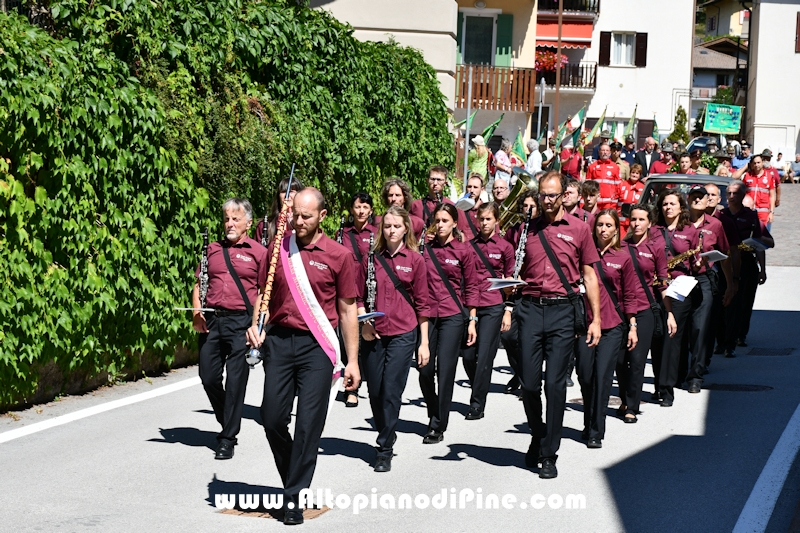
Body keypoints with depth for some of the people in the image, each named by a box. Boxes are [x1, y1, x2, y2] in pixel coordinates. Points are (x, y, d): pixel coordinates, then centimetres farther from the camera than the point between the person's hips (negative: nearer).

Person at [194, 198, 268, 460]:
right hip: (211, 321, 4)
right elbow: (199, 284, 17)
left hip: (241, 321, -4)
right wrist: (197, 312, 1)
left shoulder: (258, 252, 3)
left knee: (235, 380, -3)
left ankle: (228, 439, 4)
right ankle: (227, 422, 29)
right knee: (208, 377, 5)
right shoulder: (213, 250, 14)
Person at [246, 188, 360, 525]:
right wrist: (255, 324, -2)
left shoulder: (339, 255, -1)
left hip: (317, 346, -3)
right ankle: (294, 479, 26)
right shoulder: (278, 250, 6)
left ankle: (295, 498, 4)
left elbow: (347, 309, 3)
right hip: (279, 341, 3)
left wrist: (352, 360, 1)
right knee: (272, 418, 2)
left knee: (308, 424, -4)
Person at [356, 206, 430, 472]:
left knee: (391, 392, -7)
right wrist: (364, 323, -7)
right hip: (375, 335, 3)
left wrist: (424, 343, 0)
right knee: (375, 392, 8)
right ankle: (386, 436, 31)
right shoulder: (371, 258, 5)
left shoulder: (415, 260, 0)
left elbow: (422, 304, 1)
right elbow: (359, 296, 10)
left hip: (403, 334, -3)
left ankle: (385, 450, 3)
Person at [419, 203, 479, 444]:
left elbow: (471, 287, 3)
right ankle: (435, 414, 27)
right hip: (427, 314, 2)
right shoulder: (425, 248, 5)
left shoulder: (464, 250, 0)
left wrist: (472, 320, 0)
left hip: (452, 316, -2)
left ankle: (438, 426, 6)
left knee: (445, 371, -3)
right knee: (425, 370, 2)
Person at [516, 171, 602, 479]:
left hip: (563, 310, -2)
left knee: (555, 383, -4)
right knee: (529, 383, 1)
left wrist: (595, 319, 3)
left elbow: (589, 276, 7)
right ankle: (538, 435, 27)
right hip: (530, 309, 2)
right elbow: (517, 273, 15)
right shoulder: (528, 229, 11)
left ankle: (549, 454, 5)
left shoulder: (578, 229, 5)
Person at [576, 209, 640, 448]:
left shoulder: (623, 257, 4)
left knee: (603, 376, -7)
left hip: (613, 325, -1)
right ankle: (589, 425, 26)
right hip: (585, 321, 1)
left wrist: (632, 326, 5)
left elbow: (630, 294, 8)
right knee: (585, 375, 3)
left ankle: (596, 432, 0)